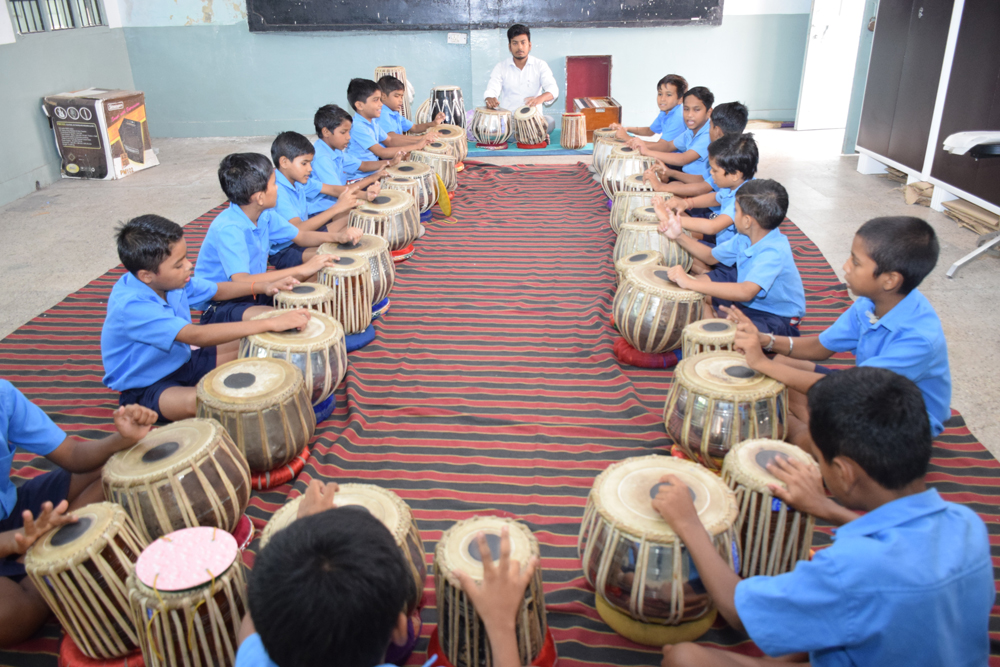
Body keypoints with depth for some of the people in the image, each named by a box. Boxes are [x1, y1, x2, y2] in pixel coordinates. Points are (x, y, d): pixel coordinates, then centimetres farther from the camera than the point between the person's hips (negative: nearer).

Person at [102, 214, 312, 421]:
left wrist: (262, 286, -8)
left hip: (180, 361, 8)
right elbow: (196, 335, -41)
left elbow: (217, 291, 10)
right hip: (144, 388, -8)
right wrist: (271, 323, -43)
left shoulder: (170, 279, -8)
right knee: (197, 401, -38)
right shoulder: (130, 306, -33)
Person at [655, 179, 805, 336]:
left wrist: (690, 283, -44)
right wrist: (679, 236, -3)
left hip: (776, 317, -8)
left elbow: (746, 292, -44)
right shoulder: (745, 238, -4)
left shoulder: (774, 251, -31)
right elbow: (711, 257, 13)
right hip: (748, 304, 9)